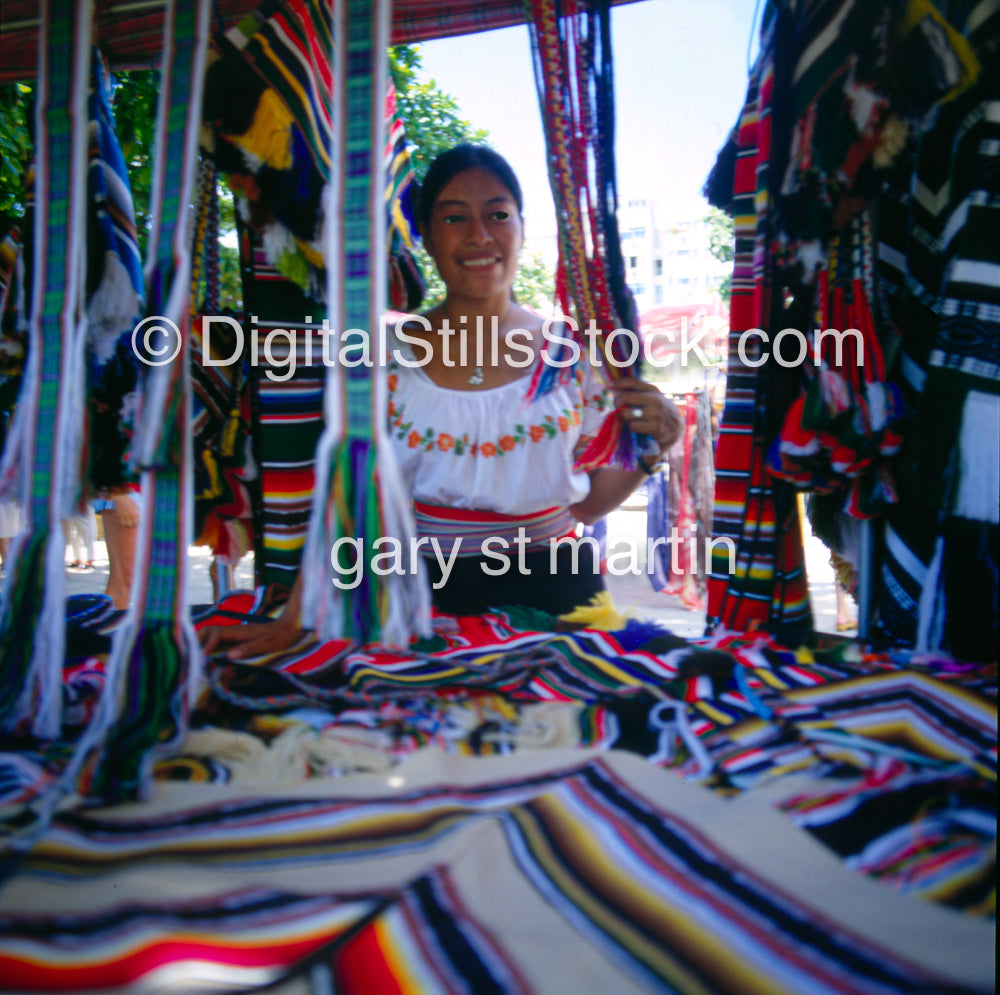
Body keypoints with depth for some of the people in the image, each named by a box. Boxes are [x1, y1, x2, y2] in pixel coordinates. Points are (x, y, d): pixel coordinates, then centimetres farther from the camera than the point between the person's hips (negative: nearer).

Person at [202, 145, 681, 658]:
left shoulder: (571, 354, 1)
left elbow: (588, 503, 7)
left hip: (553, 598, 1)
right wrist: (291, 621, -12)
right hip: (426, 595, 0)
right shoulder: (387, 358, -1)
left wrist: (648, 454, -12)